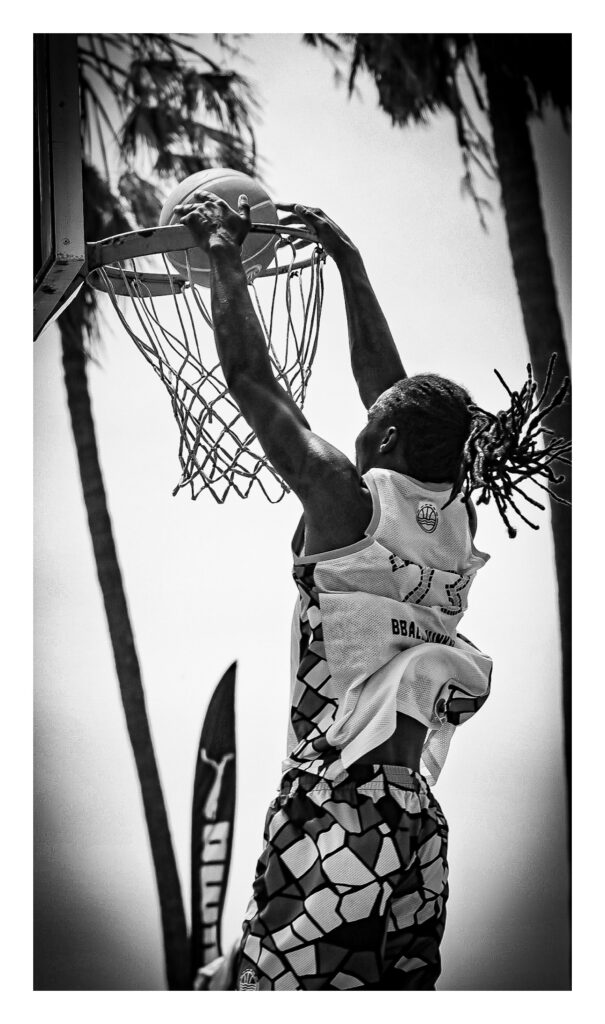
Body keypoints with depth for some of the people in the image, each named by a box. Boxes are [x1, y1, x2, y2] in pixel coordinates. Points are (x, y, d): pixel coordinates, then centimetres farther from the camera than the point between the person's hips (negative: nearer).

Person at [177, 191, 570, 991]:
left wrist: (223, 250, 13)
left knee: (279, 989, -9)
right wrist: (347, 260, 34)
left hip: (337, 812, -7)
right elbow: (385, 378, 25)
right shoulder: (456, 517, 13)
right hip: (418, 820, 8)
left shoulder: (348, 500, -5)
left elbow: (250, 377, 2)